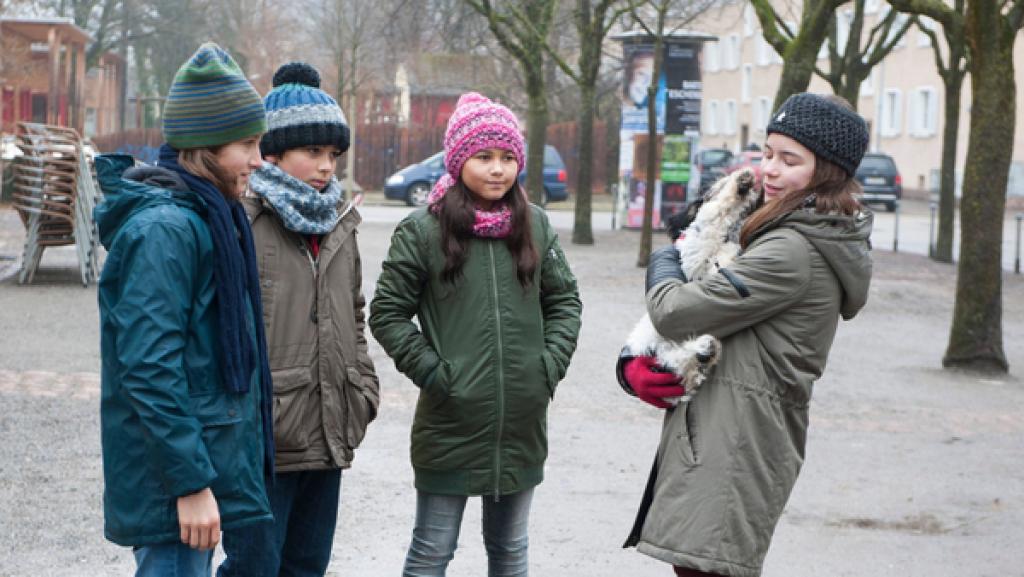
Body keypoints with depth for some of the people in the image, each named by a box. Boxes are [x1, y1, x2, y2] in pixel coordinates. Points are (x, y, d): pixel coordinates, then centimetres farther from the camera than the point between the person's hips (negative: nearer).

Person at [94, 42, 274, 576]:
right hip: (172, 482, -10)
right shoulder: (164, 229, -19)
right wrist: (190, 483, -24)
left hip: (209, 457, 10)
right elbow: (150, 370, -24)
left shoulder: (211, 216, 13)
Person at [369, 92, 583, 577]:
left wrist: (551, 362, 0)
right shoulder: (422, 230, -7)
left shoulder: (535, 227, 4)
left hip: (522, 424, 4)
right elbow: (387, 313, -4)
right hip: (451, 423, -4)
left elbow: (565, 299, 13)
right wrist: (430, 370, -11)